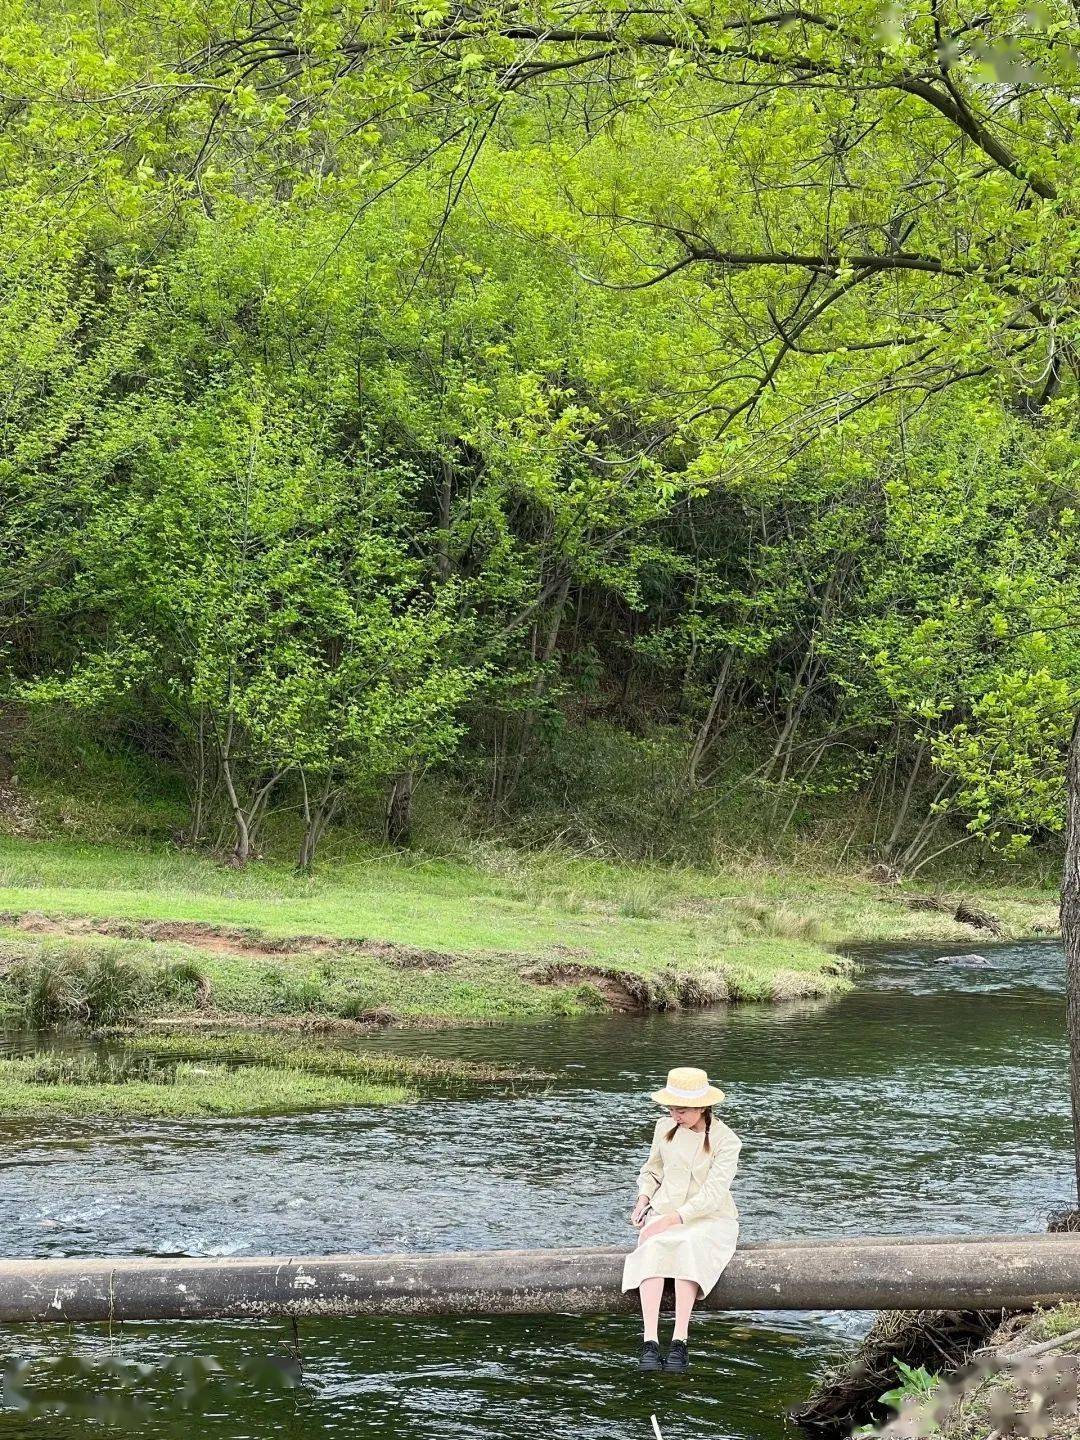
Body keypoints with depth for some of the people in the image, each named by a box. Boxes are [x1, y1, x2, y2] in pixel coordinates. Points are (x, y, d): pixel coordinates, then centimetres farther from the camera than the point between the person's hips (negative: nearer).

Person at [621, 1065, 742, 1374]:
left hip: (711, 1220, -3)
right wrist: (643, 1200, 1)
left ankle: (680, 1340, -42)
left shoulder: (726, 1140, -10)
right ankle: (649, 1340, -42)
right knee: (653, 1249, -32)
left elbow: (712, 1194, -16)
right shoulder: (665, 1128, 6)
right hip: (665, 1214, 3)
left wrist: (670, 1220, -23)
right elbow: (652, 1170, 21)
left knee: (688, 1245, -38)